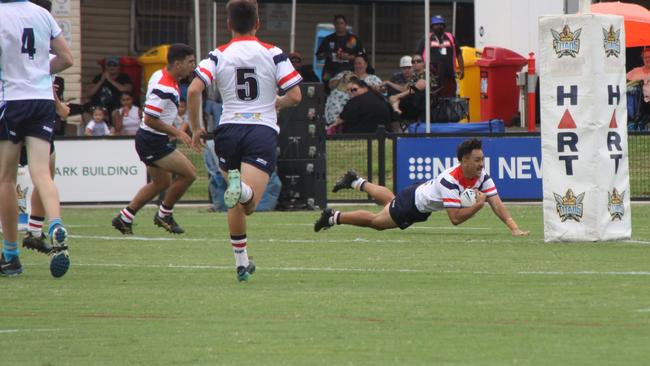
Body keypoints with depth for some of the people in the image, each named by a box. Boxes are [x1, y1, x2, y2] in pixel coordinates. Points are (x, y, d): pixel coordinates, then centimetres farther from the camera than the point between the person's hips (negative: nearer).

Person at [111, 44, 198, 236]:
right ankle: (164, 214, 7)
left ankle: (125, 218, 24)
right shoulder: (164, 88, -25)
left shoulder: (161, 75, 7)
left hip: (148, 139, 11)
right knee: (189, 173, -7)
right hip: (153, 142, -11)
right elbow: (150, 119, -28)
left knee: (161, 183, 20)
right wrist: (177, 133, -21)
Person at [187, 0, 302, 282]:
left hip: (229, 129, 2)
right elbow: (295, 96, 0)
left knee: (236, 204, 18)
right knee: (248, 204, -13)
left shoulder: (219, 55, 6)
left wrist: (196, 128, 5)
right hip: (263, 129, -2)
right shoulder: (272, 53, 5)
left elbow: (193, 91, -8)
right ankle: (243, 189, -48)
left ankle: (241, 262, 19)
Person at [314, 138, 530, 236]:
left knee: (390, 201, 35)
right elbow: (455, 218, -41)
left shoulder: (482, 176, -22)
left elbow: (496, 204, -25)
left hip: (425, 199, 7)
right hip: (412, 201, -7)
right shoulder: (450, 180, -42)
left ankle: (357, 182, 58)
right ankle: (333, 218, 31)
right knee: (376, 221, 12)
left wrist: (514, 228, -36)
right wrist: (478, 205, -45)